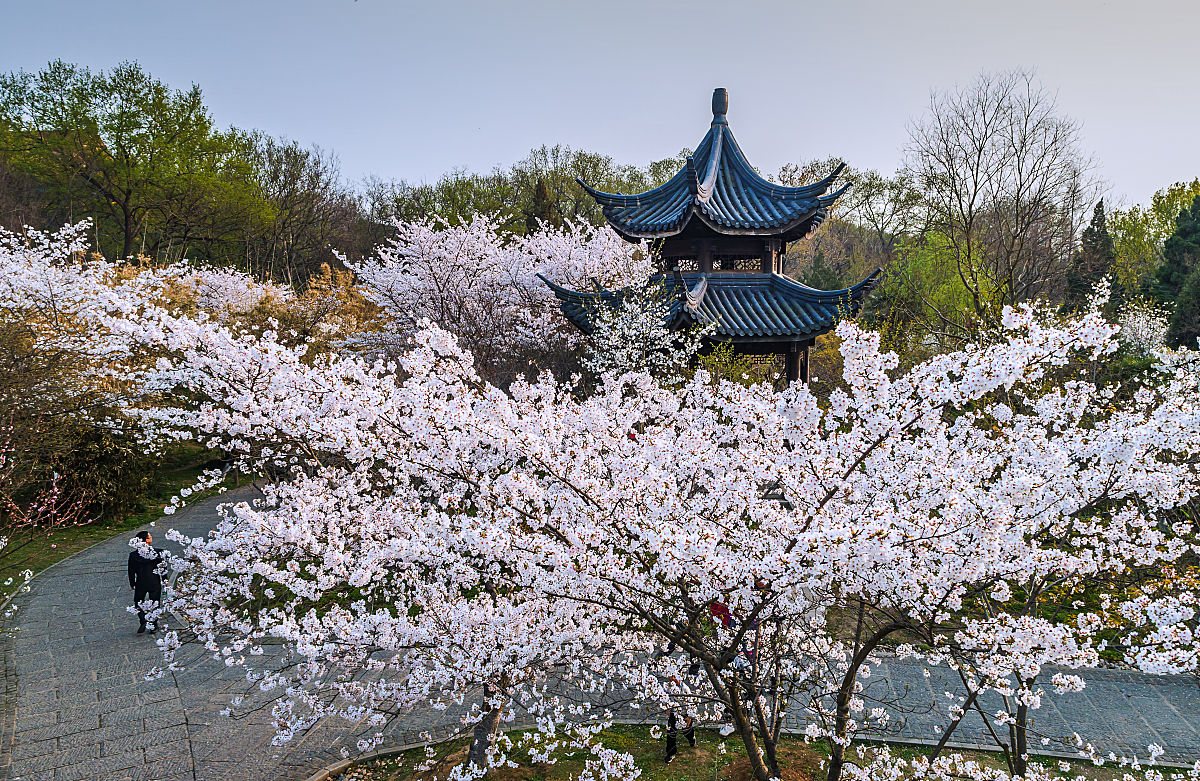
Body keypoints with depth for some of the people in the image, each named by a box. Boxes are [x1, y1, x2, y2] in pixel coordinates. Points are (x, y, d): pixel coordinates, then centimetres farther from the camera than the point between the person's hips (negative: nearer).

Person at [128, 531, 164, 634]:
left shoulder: (133, 555, -7)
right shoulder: (157, 552, -10)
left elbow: (131, 571, 1)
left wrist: (132, 583, 14)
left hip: (140, 584, 1)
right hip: (155, 583, -1)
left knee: (138, 603, 18)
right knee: (154, 604, 12)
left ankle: (143, 621, -3)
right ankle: (153, 626, 13)